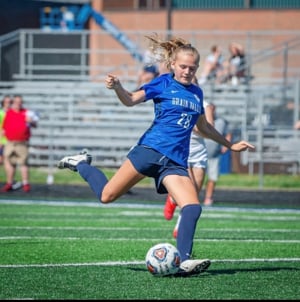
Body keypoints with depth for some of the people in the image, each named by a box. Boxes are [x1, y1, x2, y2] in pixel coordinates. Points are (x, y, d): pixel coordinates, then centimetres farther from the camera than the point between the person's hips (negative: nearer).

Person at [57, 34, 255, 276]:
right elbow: (131, 100, -10)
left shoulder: (196, 93, 18)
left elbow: (203, 127, 34)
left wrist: (230, 145, 39)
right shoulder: (163, 83, 3)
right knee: (107, 196, -4)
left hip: (175, 163, 4)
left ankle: (185, 261, -23)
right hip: (151, 150, -4)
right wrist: (117, 86, -31)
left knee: (193, 208, -18)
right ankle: (81, 164, 24)